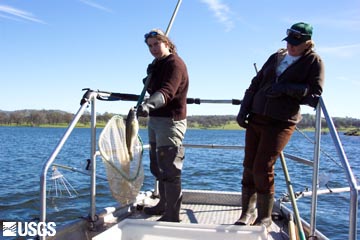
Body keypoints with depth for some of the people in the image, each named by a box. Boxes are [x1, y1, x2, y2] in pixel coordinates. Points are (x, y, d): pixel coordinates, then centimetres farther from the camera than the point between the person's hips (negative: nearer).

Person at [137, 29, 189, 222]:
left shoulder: (175, 63, -14)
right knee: (158, 167, 17)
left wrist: (148, 104, -48)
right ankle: (164, 204, 32)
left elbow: (167, 92, -32)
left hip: (170, 121, -10)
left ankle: (172, 215, 0)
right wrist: (149, 79, 9)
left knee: (169, 169, -8)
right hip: (155, 119, 10)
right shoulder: (157, 64, 17)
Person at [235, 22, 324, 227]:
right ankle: (248, 213, 19)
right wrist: (244, 110, 8)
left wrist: (287, 88, -16)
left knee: (262, 169, -10)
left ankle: (265, 218, 8)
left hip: (281, 123, -5)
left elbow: (315, 95, -7)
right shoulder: (277, 57, 16)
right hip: (256, 118, 6)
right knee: (249, 167, 5)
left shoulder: (314, 62, 3)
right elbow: (256, 84, 17)